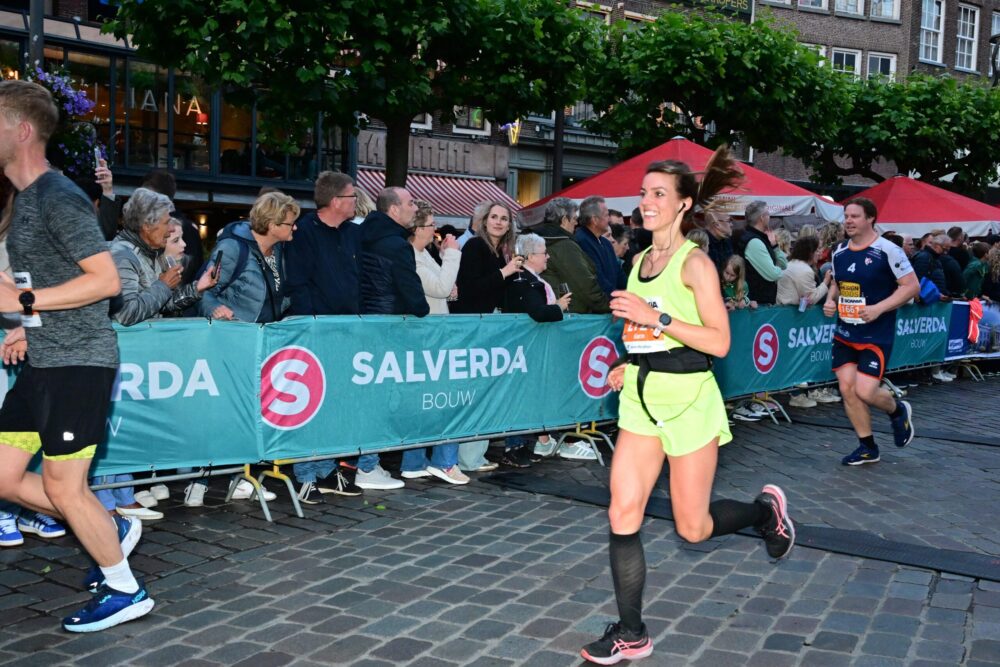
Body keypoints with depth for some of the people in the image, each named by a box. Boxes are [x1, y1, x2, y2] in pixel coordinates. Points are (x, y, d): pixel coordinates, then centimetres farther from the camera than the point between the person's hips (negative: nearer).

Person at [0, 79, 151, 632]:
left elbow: (106, 279, -20)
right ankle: (113, 529, 26)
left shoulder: (59, 198, -14)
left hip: (78, 363, -9)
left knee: (62, 486, -2)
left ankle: (125, 591, 16)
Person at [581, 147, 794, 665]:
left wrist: (653, 316, -23)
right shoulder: (641, 261, 11)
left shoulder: (695, 262, -11)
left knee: (692, 528, 4)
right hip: (641, 396, 6)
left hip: (687, 398, -6)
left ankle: (766, 509, 34)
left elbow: (718, 341, -18)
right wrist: (631, 366, 9)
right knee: (622, 515, -1)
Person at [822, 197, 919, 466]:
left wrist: (879, 308, -22)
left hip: (876, 335, -6)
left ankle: (898, 410, 23)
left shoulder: (888, 251, -13)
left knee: (865, 391, -13)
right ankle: (867, 448, 18)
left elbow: (912, 286, -12)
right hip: (844, 333, 6)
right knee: (847, 389, 2)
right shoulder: (839, 252, 7)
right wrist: (830, 301, 0)